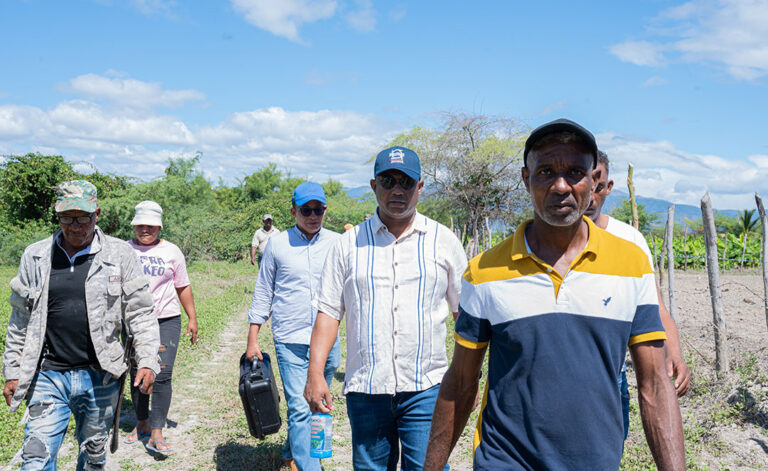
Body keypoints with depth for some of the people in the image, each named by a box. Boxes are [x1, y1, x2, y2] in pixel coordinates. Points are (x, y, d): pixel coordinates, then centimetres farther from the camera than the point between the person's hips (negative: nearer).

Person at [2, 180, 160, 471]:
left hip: (99, 378, -1)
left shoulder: (119, 255, -2)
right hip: (48, 375, 1)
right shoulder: (35, 257, 5)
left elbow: (139, 314, -1)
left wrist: (148, 362, -10)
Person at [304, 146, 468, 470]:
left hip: (425, 388, -1)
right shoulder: (349, 243, 5)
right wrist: (315, 373, -3)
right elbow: (329, 311, 4)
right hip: (364, 388, 1)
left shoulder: (443, 241, 4)